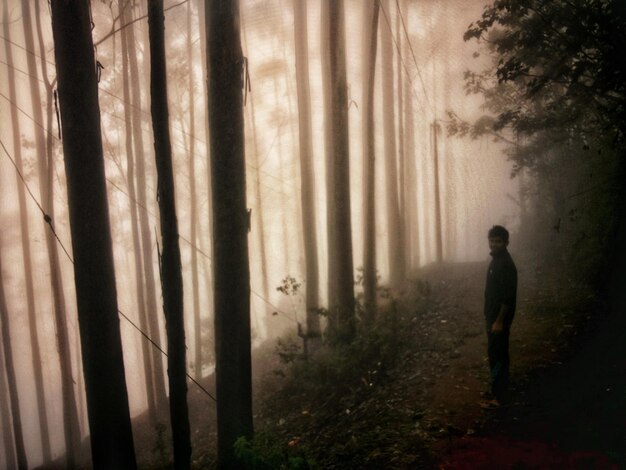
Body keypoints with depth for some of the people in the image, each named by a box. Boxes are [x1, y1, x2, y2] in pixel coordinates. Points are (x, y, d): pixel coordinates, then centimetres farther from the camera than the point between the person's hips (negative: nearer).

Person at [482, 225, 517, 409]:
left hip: (499, 319, -10)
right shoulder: (496, 260, 11)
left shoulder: (506, 264, -19)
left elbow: (508, 296, -22)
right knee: (496, 354, 15)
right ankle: (499, 391, 25)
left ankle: (499, 396, 3)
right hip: (492, 316, 10)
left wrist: (499, 321, -22)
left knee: (497, 356, -4)